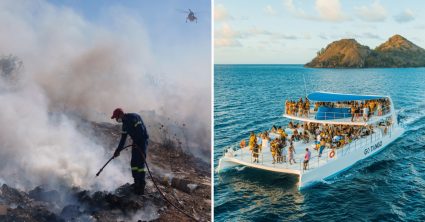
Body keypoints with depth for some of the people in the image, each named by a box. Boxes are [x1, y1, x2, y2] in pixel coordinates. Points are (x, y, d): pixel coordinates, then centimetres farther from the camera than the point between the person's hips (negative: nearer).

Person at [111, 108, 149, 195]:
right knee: (133, 162, 11)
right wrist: (118, 150, 16)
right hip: (136, 142, 9)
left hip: (142, 140, -9)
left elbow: (141, 130, -24)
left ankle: (141, 185, -7)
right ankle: (137, 182, 23)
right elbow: (123, 139, 18)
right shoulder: (125, 123, 13)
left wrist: (137, 143, -20)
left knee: (140, 163, -11)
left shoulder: (134, 117, -16)